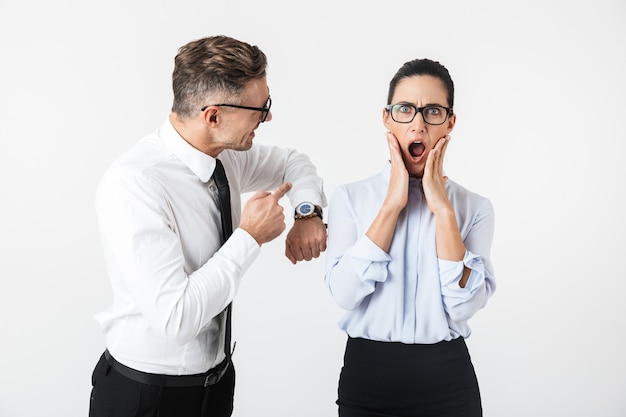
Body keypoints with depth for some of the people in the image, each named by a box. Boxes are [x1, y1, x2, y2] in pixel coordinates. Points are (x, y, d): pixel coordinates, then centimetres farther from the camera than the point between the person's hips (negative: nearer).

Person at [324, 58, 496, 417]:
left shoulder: (475, 207, -1)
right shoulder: (350, 198, -2)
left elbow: (464, 305, -13)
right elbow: (344, 293, -15)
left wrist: (442, 209, -16)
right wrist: (392, 204, -15)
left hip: (446, 378, 1)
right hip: (367, 373, 0)